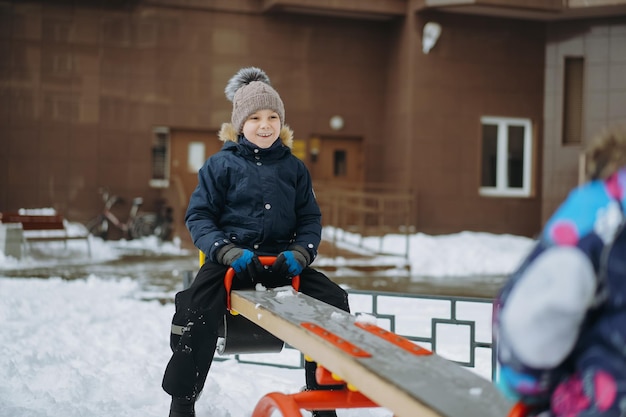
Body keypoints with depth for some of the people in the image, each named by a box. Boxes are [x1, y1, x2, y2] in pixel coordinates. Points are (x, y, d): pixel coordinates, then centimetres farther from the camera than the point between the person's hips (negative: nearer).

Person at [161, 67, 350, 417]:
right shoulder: (221, 164, 4)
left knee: (334, 301, -14)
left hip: (281, 258, 3)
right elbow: (199, 216, 1)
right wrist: (230, 252, -15)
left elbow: (310, 220, 14)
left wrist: (300, 254, -8)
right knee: (198, 308, -30)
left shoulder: (294, 168, 13)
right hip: (230, 259, -3)